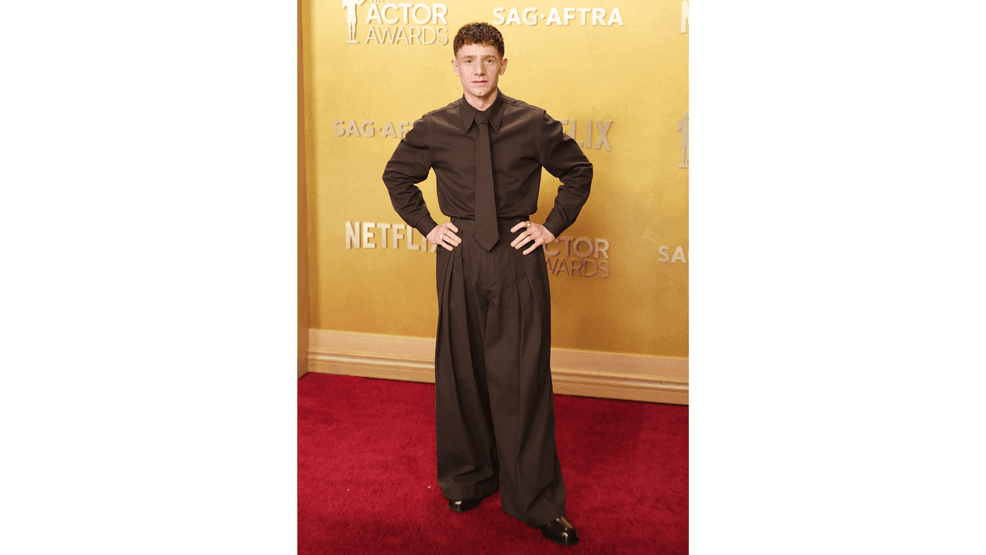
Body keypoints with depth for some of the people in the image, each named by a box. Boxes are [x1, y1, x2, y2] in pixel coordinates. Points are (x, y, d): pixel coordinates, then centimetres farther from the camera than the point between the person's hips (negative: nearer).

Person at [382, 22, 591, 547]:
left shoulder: (533, 124, -2)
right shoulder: (433, 128, 1)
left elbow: (578, 171, 10)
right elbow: (396, 175, 17)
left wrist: (552, 226, 2)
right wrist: (427, 226, 7)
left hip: (519, 257, -1)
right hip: (459, 258, 2)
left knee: (523, 377, -1)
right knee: (461, 372, 8)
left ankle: (538, 503, 12)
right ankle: (467, 479, 29)